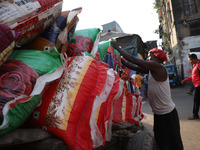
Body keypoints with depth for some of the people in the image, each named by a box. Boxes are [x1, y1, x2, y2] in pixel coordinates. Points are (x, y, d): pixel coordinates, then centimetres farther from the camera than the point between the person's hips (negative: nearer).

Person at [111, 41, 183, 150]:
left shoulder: (158, 67, -20)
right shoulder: (151, 69, 6)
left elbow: (134, 61, -21)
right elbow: (133, 67, 8)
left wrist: (118, 48, -13)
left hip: (167, 113, -9)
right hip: (158, 113, 9)